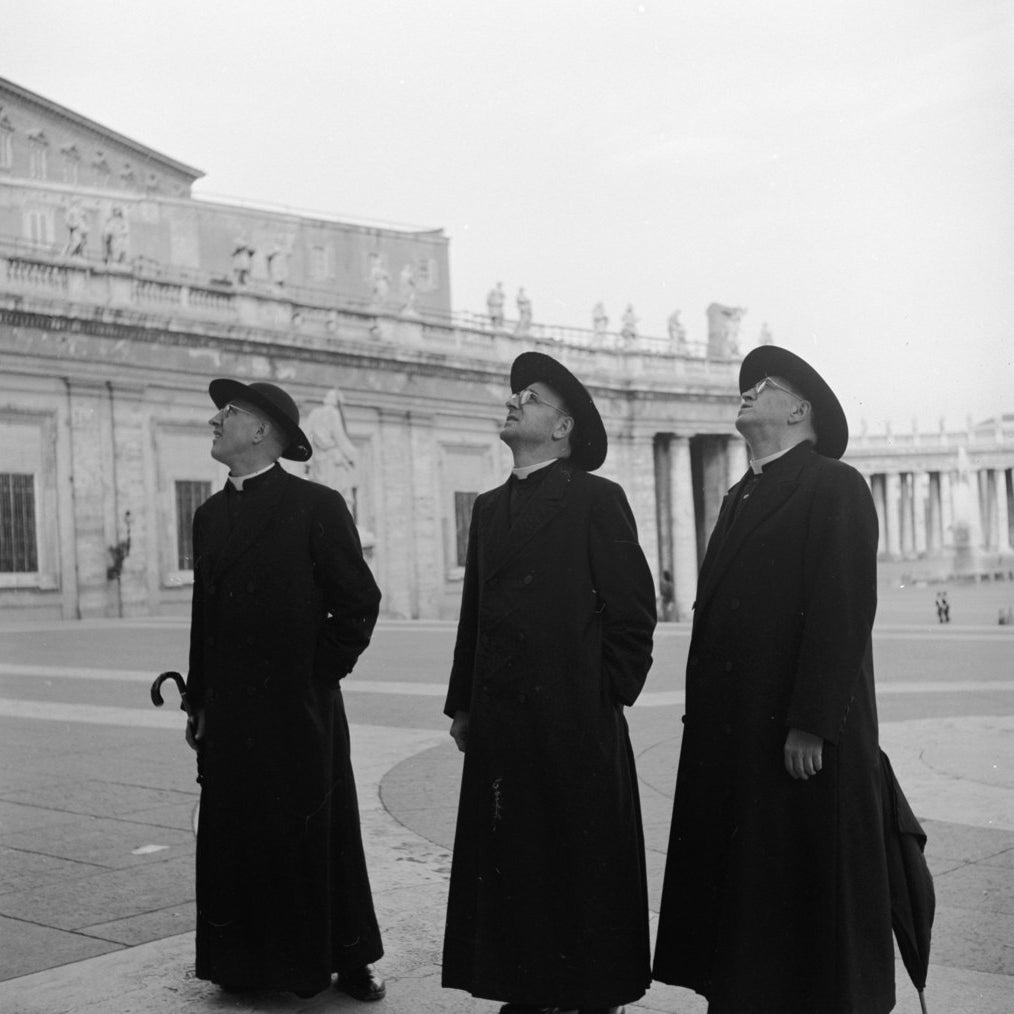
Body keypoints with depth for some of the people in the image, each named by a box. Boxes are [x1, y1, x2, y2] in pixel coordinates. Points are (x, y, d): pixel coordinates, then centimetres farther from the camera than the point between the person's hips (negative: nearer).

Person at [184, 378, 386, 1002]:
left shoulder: (317, 507, -7)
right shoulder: (211, 514, 11)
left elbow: (360, 601, -6)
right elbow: (204, 614, 13)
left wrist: (322, 673, -6)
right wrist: (199, 703, 10)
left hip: (300, 708, -5)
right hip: (230, 716, 5)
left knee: (320, 835, 4)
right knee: (235, 839, 8)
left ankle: (348, 960, 19)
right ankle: (252, 962, 22)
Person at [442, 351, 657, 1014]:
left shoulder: (597, 500, -3)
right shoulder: (490, 508, 15)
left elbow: (633, 612, -5)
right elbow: (474, 614, 16)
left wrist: (605, 698, -6)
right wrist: (462, 704, 12)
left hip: (575, 727, -6)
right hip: (499, 724, 6)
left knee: (584, 866, 3)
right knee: (509, 863, 9)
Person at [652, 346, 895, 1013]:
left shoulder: (836, 488, -6)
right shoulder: (741, 498, 18)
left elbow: (843, 613, -15)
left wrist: (811, 726, -20)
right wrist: (703, 716, 11)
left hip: (799, 739, -7)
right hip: (730, 733, 8)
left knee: (811, 890, 3)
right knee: (739, 884, 11)